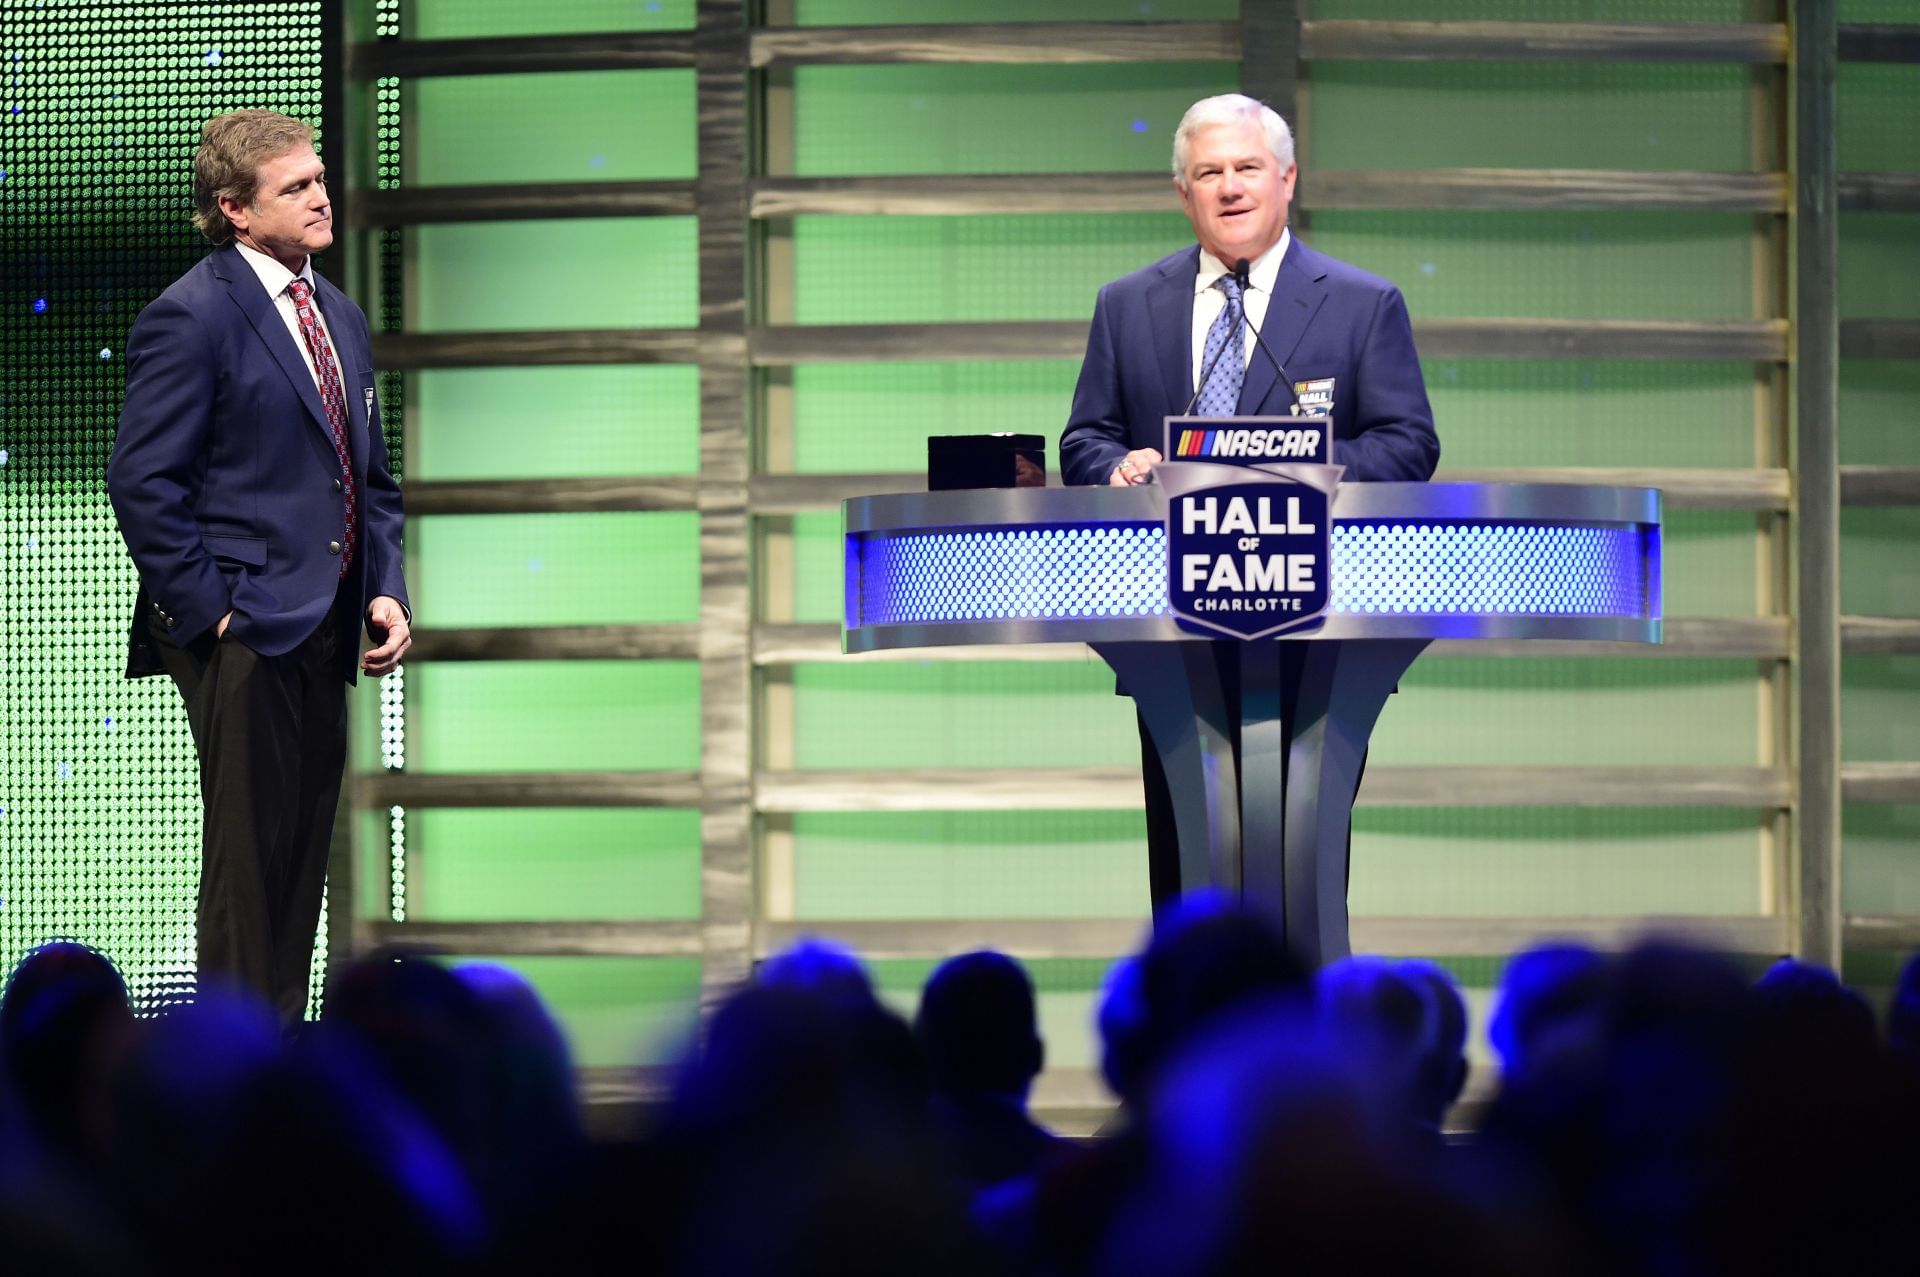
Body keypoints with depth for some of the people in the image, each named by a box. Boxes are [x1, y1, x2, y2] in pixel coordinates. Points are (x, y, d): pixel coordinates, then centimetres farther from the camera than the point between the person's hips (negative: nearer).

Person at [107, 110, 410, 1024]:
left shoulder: (338, 315, 15)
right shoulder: (191, 317, -10)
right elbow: (142, 481, -14)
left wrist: (385, 591, 7)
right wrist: (211, 607, -15)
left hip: (323, 634, 8)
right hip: (243, 638, -8)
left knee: (303, 862, 11)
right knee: (247, 866, -4)